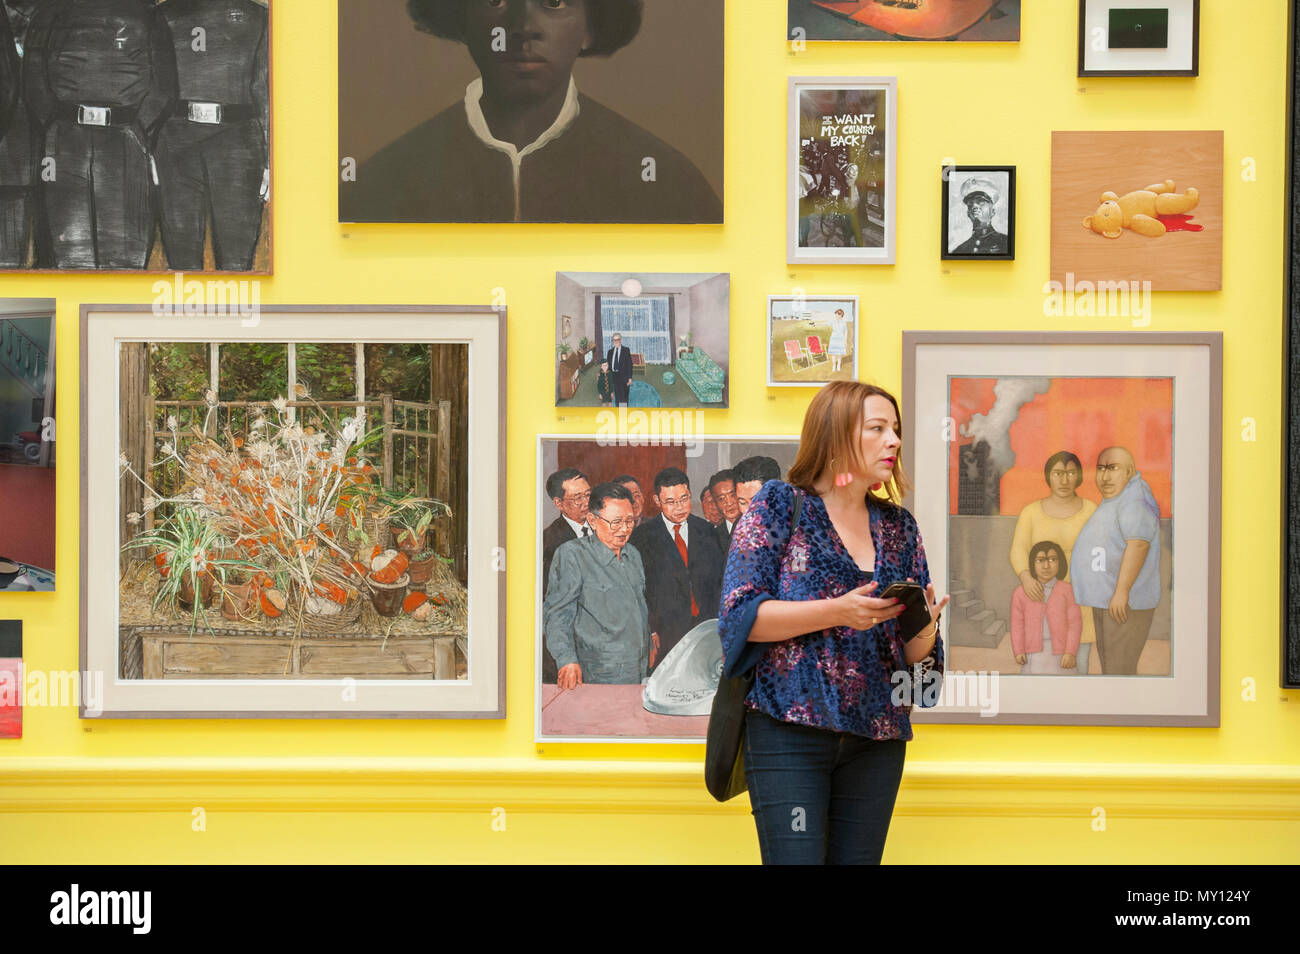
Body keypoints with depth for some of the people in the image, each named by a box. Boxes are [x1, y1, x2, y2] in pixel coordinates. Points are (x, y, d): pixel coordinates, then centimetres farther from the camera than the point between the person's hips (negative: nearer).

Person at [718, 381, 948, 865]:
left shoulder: (898, 526, 14)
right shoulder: (780, 505, 1)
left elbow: (916, 653, 14)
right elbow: (741, 615, -9)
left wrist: (925, 627, -10)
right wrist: (836, 612, -19)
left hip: (877, 737, 5)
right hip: (790, 728, -5)